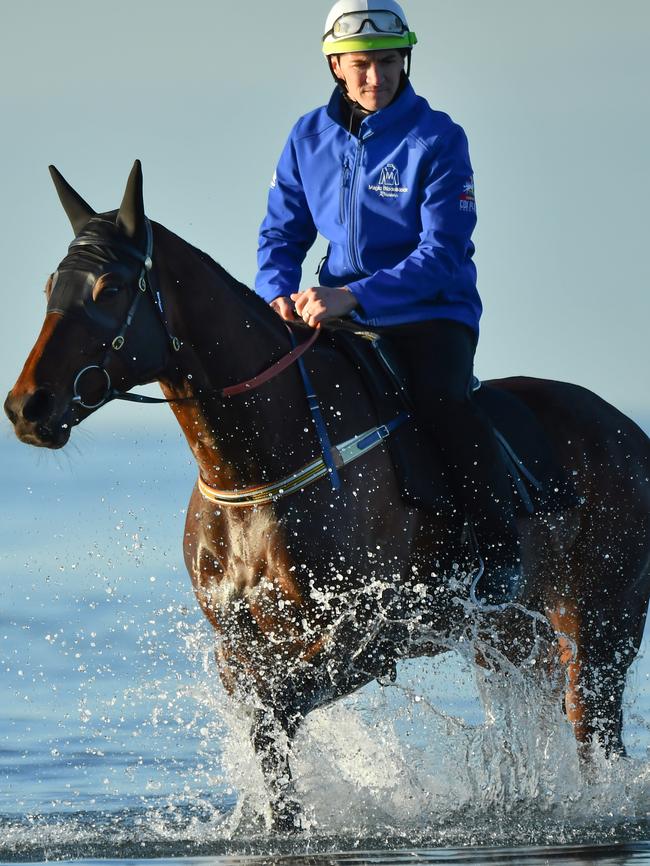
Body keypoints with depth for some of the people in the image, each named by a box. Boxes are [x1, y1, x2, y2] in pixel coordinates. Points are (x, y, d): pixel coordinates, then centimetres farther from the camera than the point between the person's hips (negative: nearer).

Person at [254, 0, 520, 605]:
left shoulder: (436, 140, -10)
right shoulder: (309, 139, 5)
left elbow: (441, 254, -17)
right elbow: (282, 233, 9)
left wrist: (352, 297, -29)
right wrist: (280, 295, -14)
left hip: (430, 312, -5)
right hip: (338, 314, 5)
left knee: (440, 401, -32)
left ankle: (500, 553, -22)